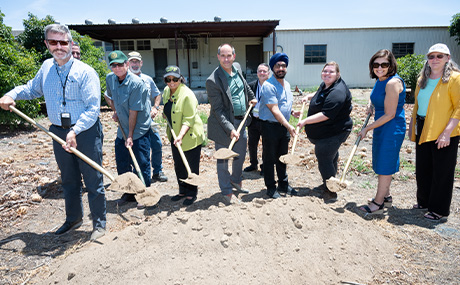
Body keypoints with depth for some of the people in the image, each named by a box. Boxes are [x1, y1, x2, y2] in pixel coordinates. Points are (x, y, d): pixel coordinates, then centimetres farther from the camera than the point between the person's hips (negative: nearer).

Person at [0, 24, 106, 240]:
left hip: (86, 133, -6)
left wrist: (75, 131, -27)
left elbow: (93, 108, -18)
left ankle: (99, 223, 18)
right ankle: (73, 219, 37)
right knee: (69, 180, 18)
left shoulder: (85, 72, -12)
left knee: (93, 180, 2)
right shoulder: (46, 67, 8)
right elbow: (33, 88, 27)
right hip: (59, 133, 6)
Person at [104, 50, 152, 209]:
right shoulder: (110, 78, 2)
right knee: (122, 163, 13)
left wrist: (130, 136, -18)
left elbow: (134, 111, -20)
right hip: (122, 130, 7)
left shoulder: (136, 83, -19)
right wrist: (115, 111, 8)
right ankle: (129, 193, 30)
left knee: (141, 164, -1)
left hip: (139, 130, -7)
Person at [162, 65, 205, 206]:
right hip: (175, 136, 8)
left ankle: (192, 194, 19)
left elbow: (188, 120, -24)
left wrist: (181, 136, -33)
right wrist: (166, 113, 9)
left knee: (192, 167, 3)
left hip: (190, 136, -8)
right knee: (178, 165, 16)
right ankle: (183, 191, 32)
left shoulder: (187, 95, -20)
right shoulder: (166, 91, 4)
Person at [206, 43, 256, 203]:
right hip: (224, 124, -7)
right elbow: (217, 110, -21)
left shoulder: (237, 67, 3)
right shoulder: (213, 80, -20)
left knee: (240, 154, 21)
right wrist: (230, 129, -25)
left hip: (241, 120, 8)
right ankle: (226, 191, 23)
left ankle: (236, 180, 46)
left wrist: (251, 97, 28)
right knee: (223, 159, 6)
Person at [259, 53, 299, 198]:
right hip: (270, 126, -8)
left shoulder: (287, 84, 12)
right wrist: (288, 126, -24)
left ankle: (283, 184, 31)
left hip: (285, 126, 8)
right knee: (270, 158, 4)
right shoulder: (268, 85, -15)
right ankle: (271, 188, 17)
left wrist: (292, 112, 5)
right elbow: (274, 110, -21)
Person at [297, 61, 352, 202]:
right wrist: (309, 97, 21)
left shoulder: (337, 92, -25)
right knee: (330, 156, 23)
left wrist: (305, 121, -29)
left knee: (324, 159, -10)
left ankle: (331, 191, 2)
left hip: (334, 132, -11)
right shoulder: (324, 85, 7)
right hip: (325, 131, 11)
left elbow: (325, 115, -32)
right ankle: (328, 184, 42)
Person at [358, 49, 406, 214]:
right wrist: (370, 105, 8)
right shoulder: (379, 80, 6)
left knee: (385, 167, 0)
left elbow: (389, 115, -22)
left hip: (392, 129, -10)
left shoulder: (393, 83, -22)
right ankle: (386, 197, 36)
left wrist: (367, 129, -16)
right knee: (381, 164, 19)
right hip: (381, 127, 10)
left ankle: (378, 204, 13)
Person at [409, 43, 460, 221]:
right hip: (423, 131, 7)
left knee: (442, 172, 4)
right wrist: (412, 125, 15)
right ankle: (424, 201, 34)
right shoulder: (423, 79, 12)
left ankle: (440, 210, 18)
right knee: (422, 169, 15)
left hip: (443, 133, -6)